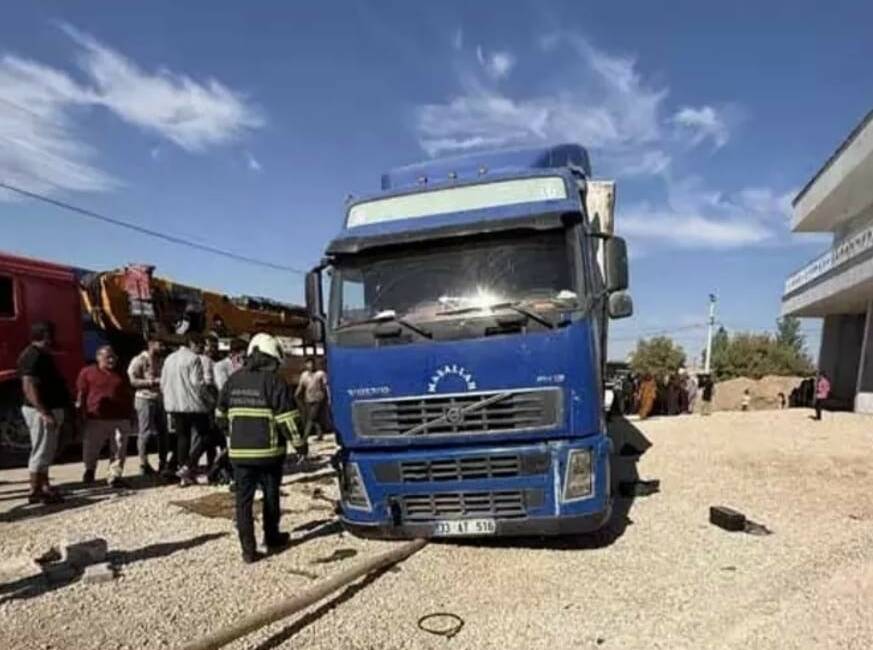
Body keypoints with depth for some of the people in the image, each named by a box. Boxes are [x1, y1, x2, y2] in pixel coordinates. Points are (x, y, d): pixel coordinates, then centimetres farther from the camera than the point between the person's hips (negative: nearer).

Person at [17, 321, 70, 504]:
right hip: (41, 411, -11)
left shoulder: (42, 355, 15)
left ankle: (44, 486, 25)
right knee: (41, 451, -4)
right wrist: (44, 412, -28)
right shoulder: (33, 356, -17)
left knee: (46, 451, 16)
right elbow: (29, 387, -25)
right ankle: (35, 491, 4)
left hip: (50, 409, 11)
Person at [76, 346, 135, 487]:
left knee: (119, 451, 1)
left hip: (121, 419, 2)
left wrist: (131, 414, 14)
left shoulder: (121, 374, 14)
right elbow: (81, 395, 1)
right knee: (91, 448, 8)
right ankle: (89, 469, 36)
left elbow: (129, 395, 17)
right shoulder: (87, 372, 3)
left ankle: (115, 477, 8)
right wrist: (81, 415, -4)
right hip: (96, 419, -2)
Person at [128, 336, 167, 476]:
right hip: (145, 399, -6)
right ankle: (143, 464, 9)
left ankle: (163, 463, 17)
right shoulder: (140, 360, -7)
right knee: (146, 432, -1)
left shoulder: (161, 360, 14)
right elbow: (132, 380, -14)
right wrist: (153, 382, -19)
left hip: (160, 399, 7)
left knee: (162, 432, 8)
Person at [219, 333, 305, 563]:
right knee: (271, 497, 14)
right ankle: (272, 540, 27)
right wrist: (299, 443, -3)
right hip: (268, 451, -3)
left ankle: (248, 550, 8)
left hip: (239, 451, 4)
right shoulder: (274, 380, -10)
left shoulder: (233, 380, 7)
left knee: (243, 499, 7)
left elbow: (221, 412, 16)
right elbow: (286, 417, -13)